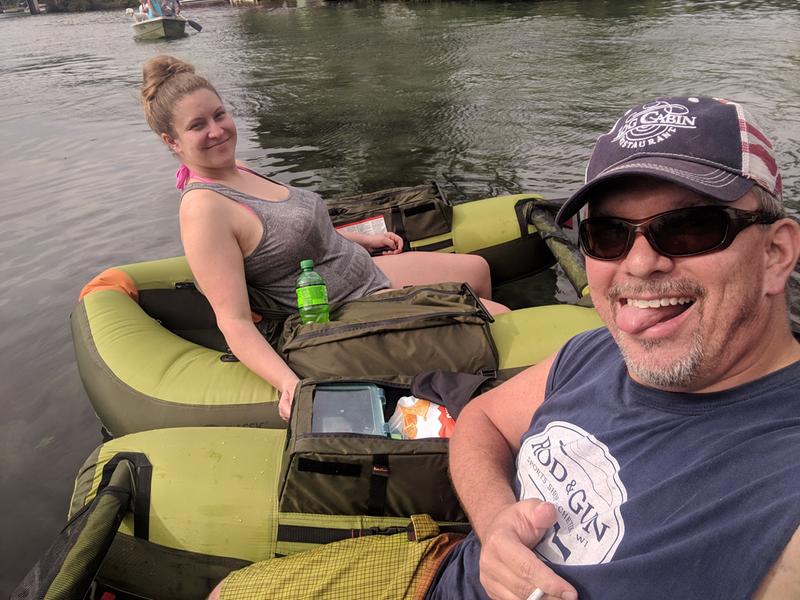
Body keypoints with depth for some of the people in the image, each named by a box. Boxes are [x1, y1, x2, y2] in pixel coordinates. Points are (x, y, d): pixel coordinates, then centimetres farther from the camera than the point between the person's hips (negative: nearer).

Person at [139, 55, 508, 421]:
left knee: (477, 268, 23)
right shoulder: (203, 209, -25)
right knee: (500, 318, -8)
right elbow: (233, 320, -29)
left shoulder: (235, 170, 2)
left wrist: (359, 240, 21)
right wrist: (288, 383, -42)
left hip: (367, 269, 10)